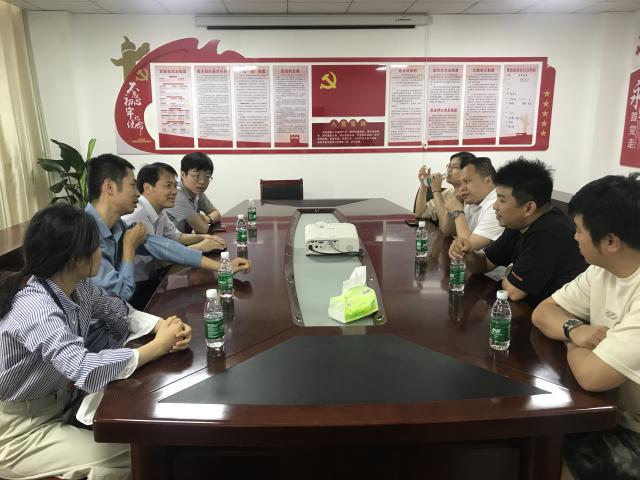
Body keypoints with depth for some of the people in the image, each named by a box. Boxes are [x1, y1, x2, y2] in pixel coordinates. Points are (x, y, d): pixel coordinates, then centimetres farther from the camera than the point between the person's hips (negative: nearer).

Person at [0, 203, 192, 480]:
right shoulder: (34, 307, -33)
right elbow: (86, 370, -43)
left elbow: (121, 313, 4)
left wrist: (164, 326, -18)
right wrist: (158, 346, -32)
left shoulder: (77, 285, -7)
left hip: (62, 402, 8)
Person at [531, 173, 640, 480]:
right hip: (608, 412, 7)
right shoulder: (603, 270, -3)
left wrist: (573, 342, -11)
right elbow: (542, 312, 3)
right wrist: (574, 329, -18)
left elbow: (591, 375, -33)